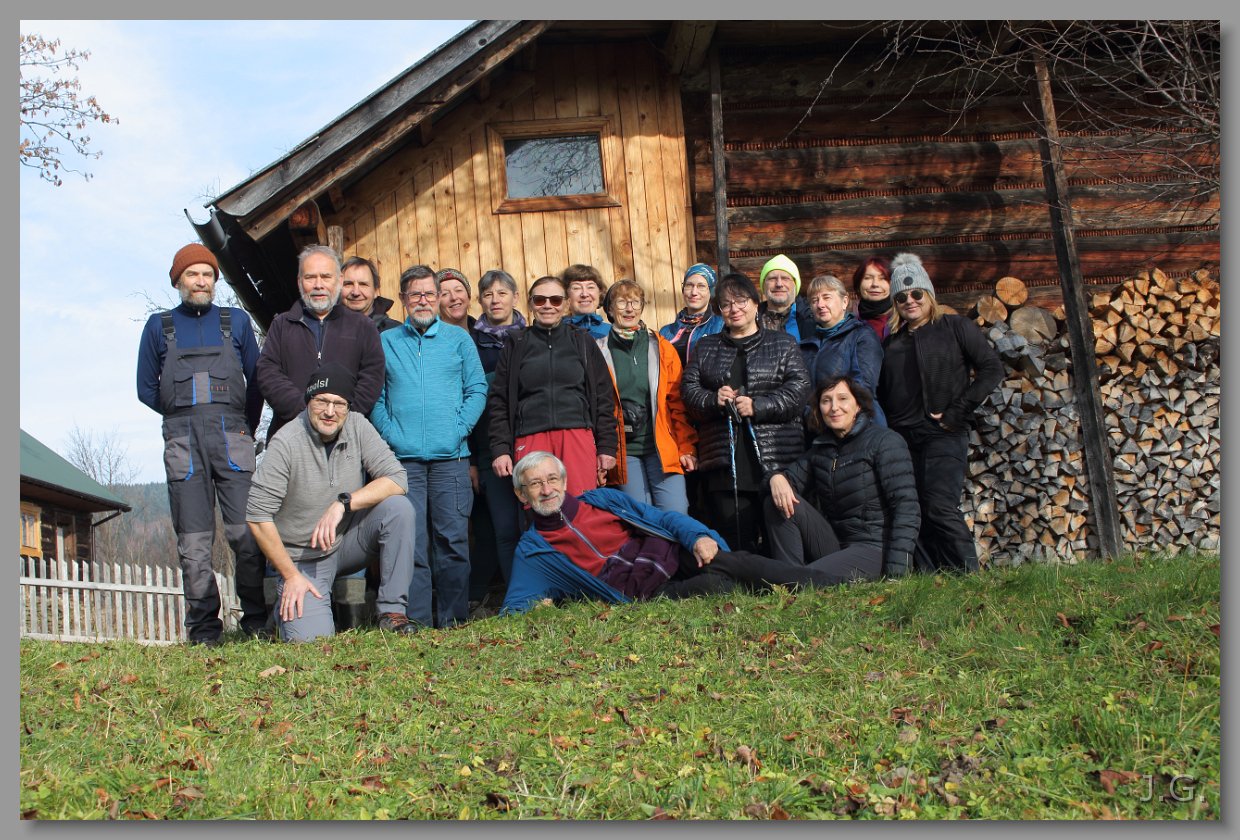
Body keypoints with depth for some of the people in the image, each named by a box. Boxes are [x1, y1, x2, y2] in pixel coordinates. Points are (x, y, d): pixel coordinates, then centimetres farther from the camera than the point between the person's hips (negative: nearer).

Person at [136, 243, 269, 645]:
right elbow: (147, 389, 18)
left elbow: (257, 380, 16)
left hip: (232, 439, -1)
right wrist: (186, 416, 14)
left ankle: (258, 622, -2)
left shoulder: (236, 321, 16)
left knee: (245, 533, -10)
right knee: (194, 541, -3)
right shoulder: (159, 326, 17)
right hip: (182, 442, 1)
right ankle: (204, 628, 2)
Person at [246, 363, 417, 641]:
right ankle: (288, 600, 18)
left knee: (398, 507, -23)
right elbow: (258, 516, -16)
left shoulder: (357, 426, -7)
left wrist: (343, 503, -26)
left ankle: (392, 612, -14)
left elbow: (396, 479, -13)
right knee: (310, 639, -19)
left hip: (348, 541, 3)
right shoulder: (286, 443, -18)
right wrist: (291, 576, -14)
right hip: (303, 559, -3)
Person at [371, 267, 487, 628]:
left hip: (450, 456, 0)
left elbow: (477, 389, 7)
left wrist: (459, 430, -6)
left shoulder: (459, 338, 12)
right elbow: (374, 396, 8)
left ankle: (452, 618, 8)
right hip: (402, 456, 0)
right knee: (410, 540, -3)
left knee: (453, 538, 0)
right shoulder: (385, 342, 13)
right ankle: (416, 619, 3)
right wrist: (390, 433, -7)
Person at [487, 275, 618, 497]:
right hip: (530, 440, 0)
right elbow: (498, 401, 11)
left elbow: (604, 397, 13)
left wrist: (607, 446, 6)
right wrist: (500, 449, 1)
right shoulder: (516, 344, 14)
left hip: (578, 437, 0)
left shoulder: (583, 342, 14)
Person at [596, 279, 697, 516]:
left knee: (676, 516, -8)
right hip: (624, 452, -1)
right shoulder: (600, 351, 5)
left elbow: (677, 402, 7)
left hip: (663, 449, 1)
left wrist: (687, 447, 2)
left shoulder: (662, 348, 8)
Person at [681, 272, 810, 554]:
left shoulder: (783, 343, 11)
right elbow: (688, 387, 11)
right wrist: (712, 400, -9)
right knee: (735, 540, 0)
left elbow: (799, 387, -1)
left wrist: (758, 406, -12)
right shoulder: (706, 347, 20)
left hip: (776, 457, -2)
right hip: (724, 459, 2)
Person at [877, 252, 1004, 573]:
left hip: (943, 435, -5)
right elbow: (880, 393, 21)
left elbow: (992, 368, -3)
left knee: (940, 507, -18)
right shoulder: (891, 343, 20)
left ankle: (969, 576, -11)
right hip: (901, 439, 5)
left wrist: (957, 412, -9)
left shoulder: (955, 328, 6)